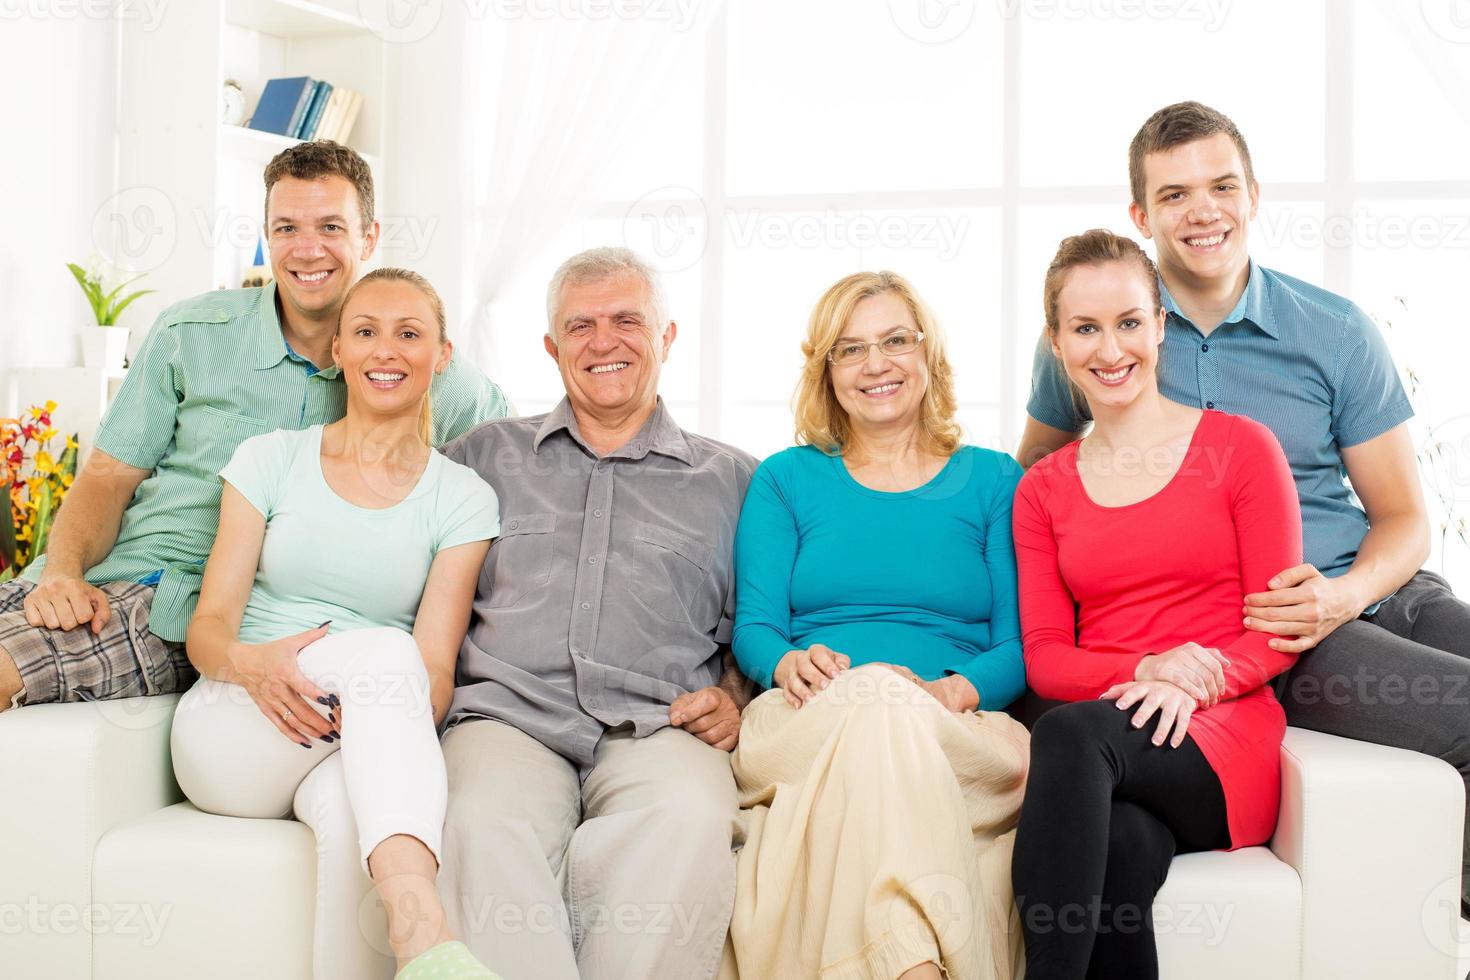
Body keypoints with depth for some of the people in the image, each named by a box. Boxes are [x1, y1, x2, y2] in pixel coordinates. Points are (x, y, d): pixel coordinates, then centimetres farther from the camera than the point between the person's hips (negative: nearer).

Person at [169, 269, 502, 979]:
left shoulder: (463, 500, 7)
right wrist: (251, 664, -24)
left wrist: (383, 721, -29)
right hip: (231, 739, -1)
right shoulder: (271, 458, 9)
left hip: (362, 749, 1)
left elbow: (435, 665, -3)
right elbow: (208, 625, 2)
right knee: (383, 648, -36)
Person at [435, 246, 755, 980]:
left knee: (692, 820, -35)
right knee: (486, 827, -35)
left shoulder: (730, 480, 21)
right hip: (508, 715, 1)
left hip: (656, 729, 0)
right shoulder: (485, 457, 24)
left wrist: (734, 702, 1)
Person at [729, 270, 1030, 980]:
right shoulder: (786, 479, 20)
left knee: (890, 708, -37)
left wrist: (956, 690, -14)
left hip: (960, 742, 0)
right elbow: (753, 627, 10)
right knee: (876, 695, -36)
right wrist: (790, 665, -14)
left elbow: (1018, 643, 8)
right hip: (802, 729, 0)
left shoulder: (994, 481, 18)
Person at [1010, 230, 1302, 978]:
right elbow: (1043, 658, 9)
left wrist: (1195, 683, -17)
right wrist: (1145, 670, -11)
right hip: (1100, 742, 2)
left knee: (1072, 733, -36)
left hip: (1220, 742, -2)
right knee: (1121, 847, -36)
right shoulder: (1042, 490, 16)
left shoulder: (1240, 448, 7)